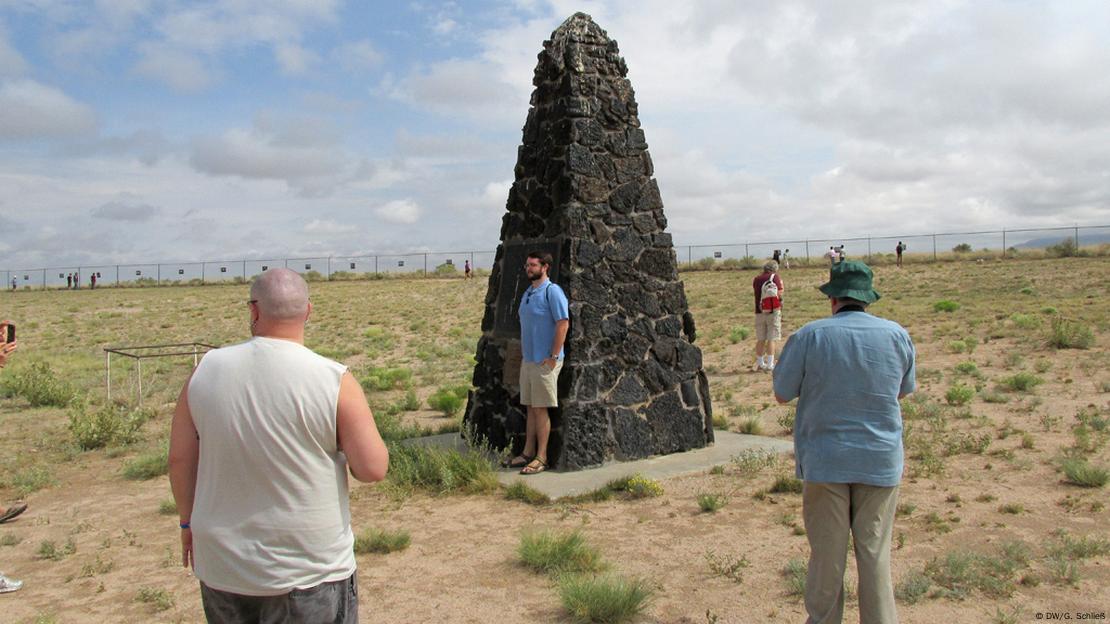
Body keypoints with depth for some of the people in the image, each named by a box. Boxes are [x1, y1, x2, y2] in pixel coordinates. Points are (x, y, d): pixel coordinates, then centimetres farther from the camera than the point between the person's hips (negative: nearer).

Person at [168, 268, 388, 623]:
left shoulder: (207, 370, -6)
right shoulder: (333, 380, -16)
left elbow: (180, 458, 2)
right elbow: (373, 469, -16)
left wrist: (189, 521, 17)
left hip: (223, 569, 4)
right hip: (309, 574, -3)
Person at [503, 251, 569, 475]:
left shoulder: (552, 291, -13)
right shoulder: (527, 293, 15)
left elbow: (563, 323, -18)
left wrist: (553, 356, -19)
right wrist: (523, 353, 15)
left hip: (544, 362, -8)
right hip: (527, 360, 8)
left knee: (540, 409, -3)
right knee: (530, 407, 13)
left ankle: (541, 458, 4)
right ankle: (528, 453, 21)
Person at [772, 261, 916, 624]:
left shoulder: (810, 337, -10)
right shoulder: (896, 335, -2)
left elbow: (782, 394, -2)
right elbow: (905, 390, 14)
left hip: (825, 461, -2)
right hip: (880, 461, 2)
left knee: (826, 555, 9)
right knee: (875, 554, 11)